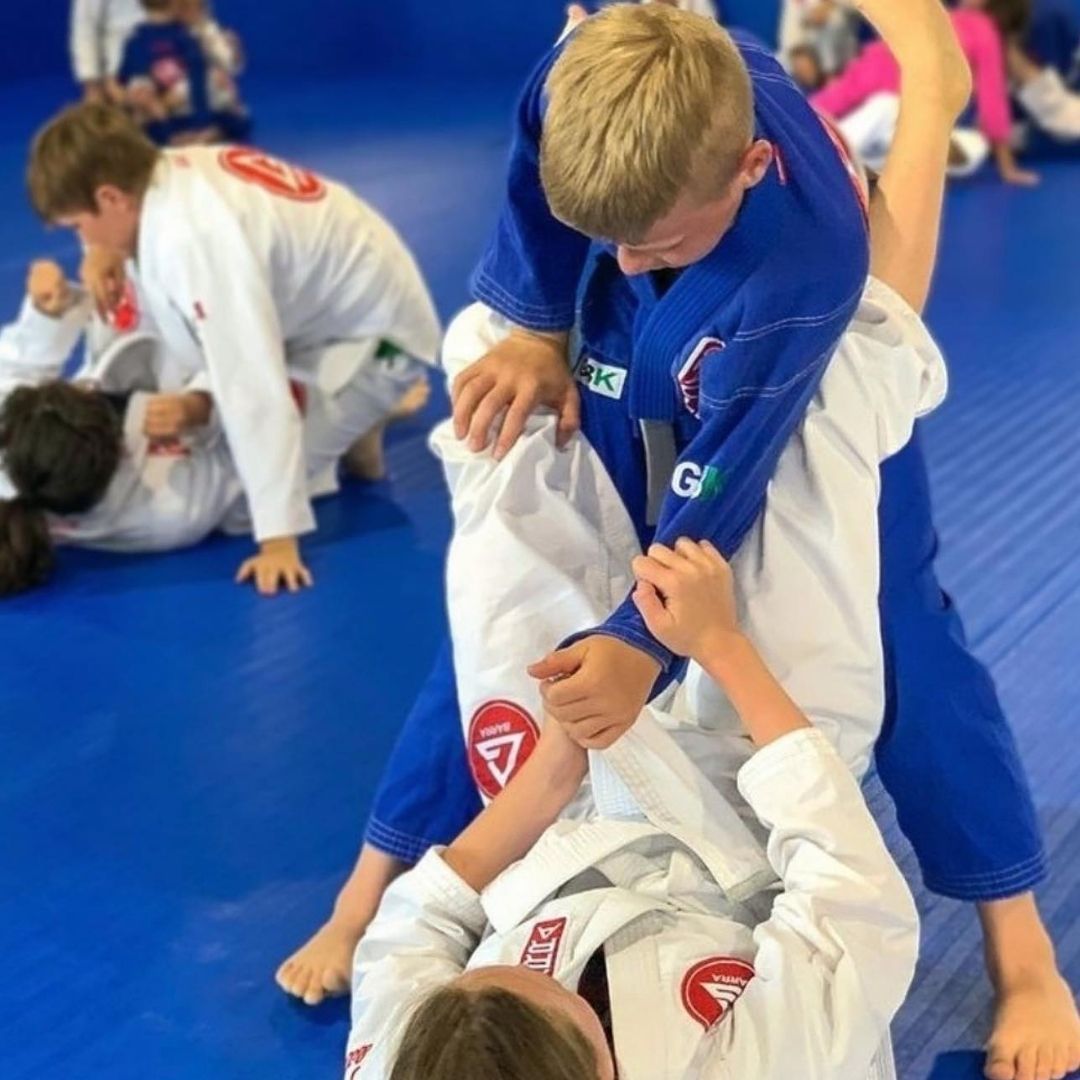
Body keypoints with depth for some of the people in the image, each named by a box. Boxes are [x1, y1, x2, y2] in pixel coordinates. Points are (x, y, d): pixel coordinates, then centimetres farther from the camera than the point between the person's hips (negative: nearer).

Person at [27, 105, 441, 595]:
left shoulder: (197, 238, -36)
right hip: (319, 308, 9)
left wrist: (278, 539, -34)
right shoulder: (173, 172, -9)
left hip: (369, 330, -8)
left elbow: (253, 389, -36)